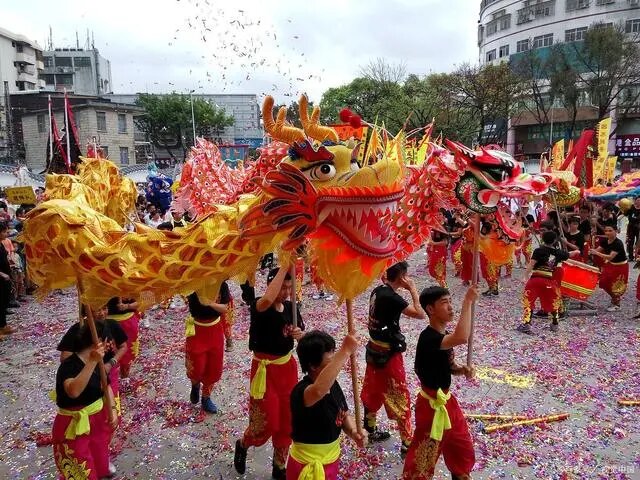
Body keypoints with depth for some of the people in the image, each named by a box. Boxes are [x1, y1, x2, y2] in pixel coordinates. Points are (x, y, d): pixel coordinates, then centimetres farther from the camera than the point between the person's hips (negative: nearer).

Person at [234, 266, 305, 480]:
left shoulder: (290, 307, 1)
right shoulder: (259, 306, -18)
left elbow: (301, 335, 10)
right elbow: (267, 300, -44)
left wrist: (299, 334, -15)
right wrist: (284, 267, -39)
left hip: (288, 367, 6)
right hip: (265, 370, -6)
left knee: (287, 421, 14)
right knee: (266, 422, 3)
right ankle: (242, 445, 38)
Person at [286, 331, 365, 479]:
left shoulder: (332, 384, -5)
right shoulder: (301, 392, -31)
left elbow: (344, 415, 8)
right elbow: (318, 391, -55)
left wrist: (353, 431, -14)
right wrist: (345, 351, -53)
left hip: (331, 460, 7)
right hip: (309, 468, -7)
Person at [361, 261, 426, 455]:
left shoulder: (377, 291, 0)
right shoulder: (392, 297, -25)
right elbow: (420, 314, -26)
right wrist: (412, 289, -17)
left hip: (374, 348, 9)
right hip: (388, 353, -9)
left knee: (373, 392, 22)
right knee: (400, 398, 5)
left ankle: (371, 430, 39)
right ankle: (407, 443, 16)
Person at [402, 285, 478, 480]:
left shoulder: (444, 335, 2)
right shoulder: (428, 337, -28)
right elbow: (462, 338, -46)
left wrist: (463, 369, -8)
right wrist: (468, 302, -38)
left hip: (447, 400, 9)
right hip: (431, 405, -9)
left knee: (462, 447, 26)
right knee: (423, 457, 8)